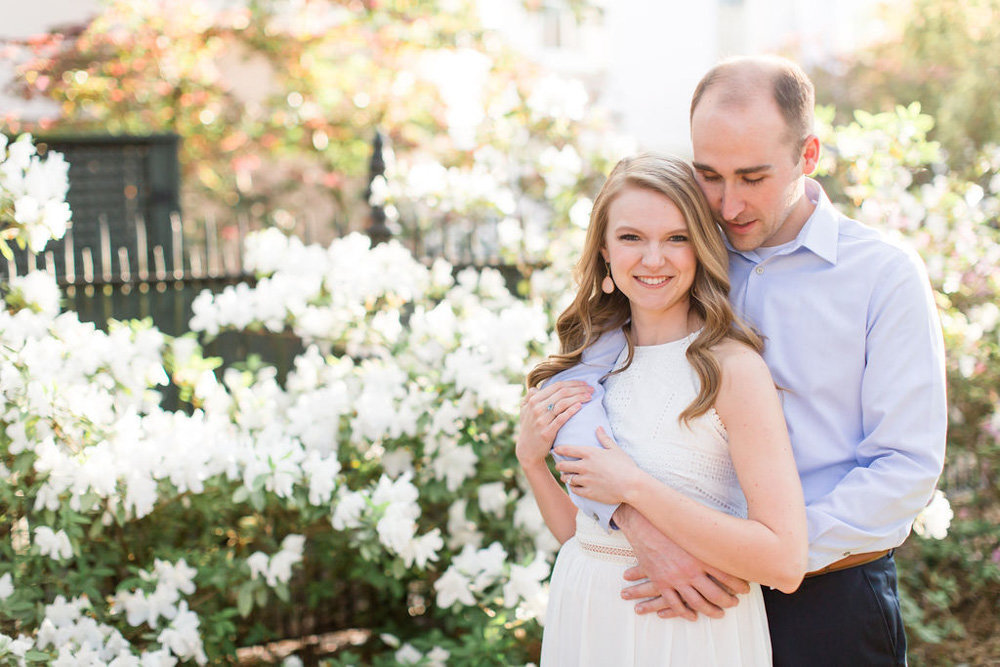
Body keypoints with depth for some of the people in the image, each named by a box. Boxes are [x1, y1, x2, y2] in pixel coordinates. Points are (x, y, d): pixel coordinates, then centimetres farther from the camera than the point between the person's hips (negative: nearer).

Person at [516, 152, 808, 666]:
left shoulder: (733, 367, -15)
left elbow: (784, 562, -23)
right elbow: (579, 534, 8)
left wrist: (634, 486, -22)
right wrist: (531, 459, -8)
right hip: (583, 620, 5)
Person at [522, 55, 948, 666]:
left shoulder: (887, 275, -7)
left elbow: (908, 467, -12)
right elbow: (573, 384, -6)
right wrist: (637, 518, -24)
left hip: (830, 597, -3)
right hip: (700, 595, 3)